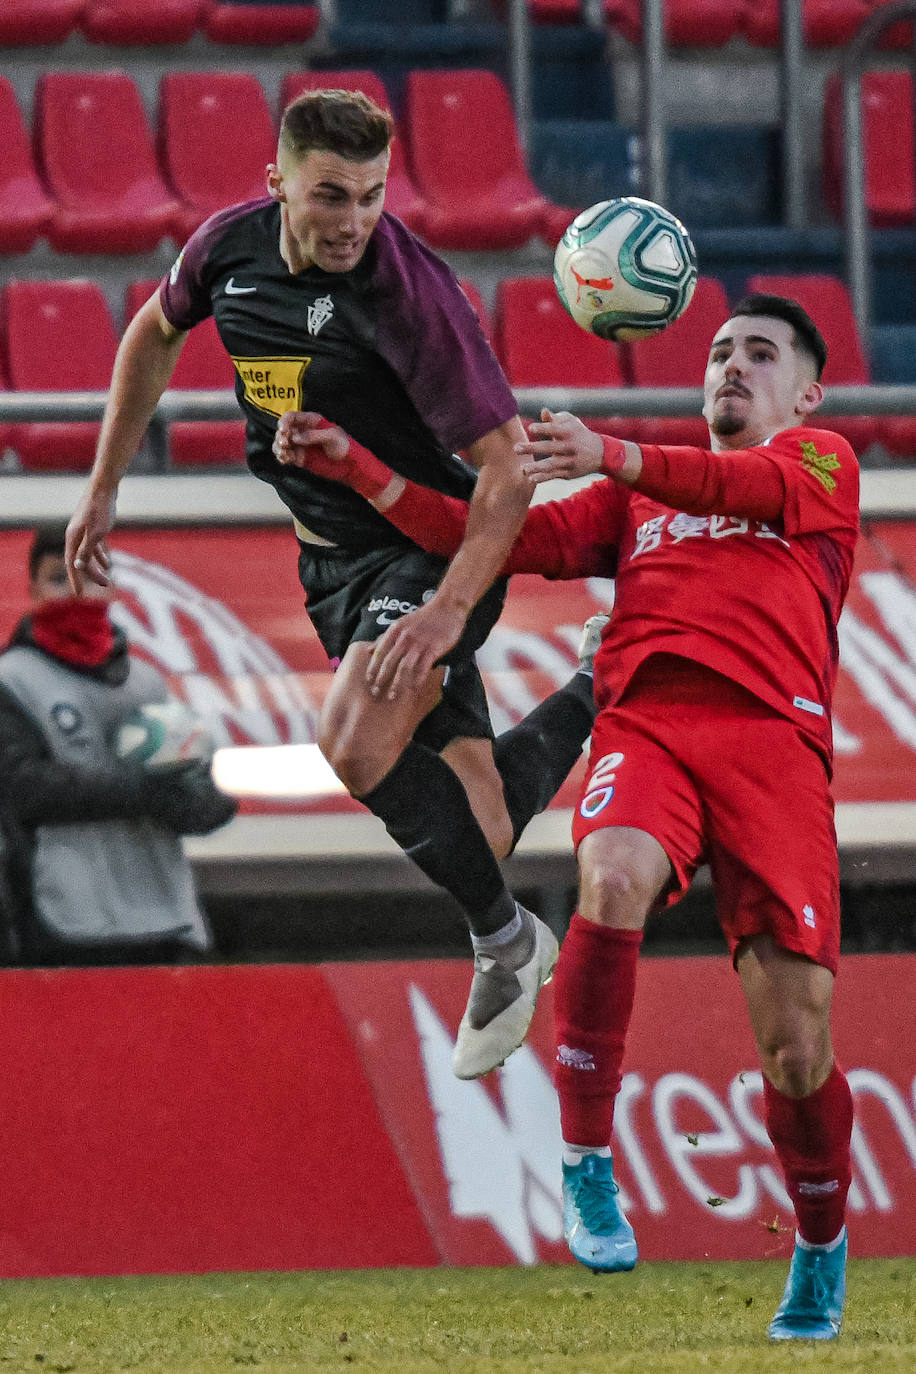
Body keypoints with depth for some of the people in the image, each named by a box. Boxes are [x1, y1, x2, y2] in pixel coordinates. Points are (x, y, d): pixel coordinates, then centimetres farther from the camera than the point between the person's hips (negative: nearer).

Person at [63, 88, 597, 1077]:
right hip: (333, 559, 6)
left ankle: (503, 941, -8)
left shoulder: (409, 292, -26)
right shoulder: (230, 247, -7)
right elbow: (156, 334, 16)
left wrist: (450, 608, -35)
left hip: (433, 546, -6)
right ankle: (594, 700, 38)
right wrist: (103, 488, 17)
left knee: (356, 746, -29)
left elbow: (506, 465, -26)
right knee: (476, 835, 6)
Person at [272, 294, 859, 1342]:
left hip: (772, 735, -2)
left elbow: (757, 487, -3)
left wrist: (610, 456, -18)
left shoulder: (821, 461, 20)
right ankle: (586, 1166, -23)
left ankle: (822, 1250, 17)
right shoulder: (634, 499, 31)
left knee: (794, 1037, -8)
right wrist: (355, 469, 10)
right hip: (642, 720, 2)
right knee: (612, 882, -34)